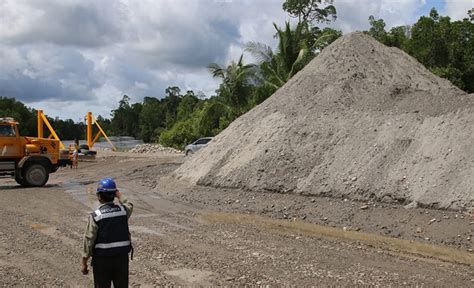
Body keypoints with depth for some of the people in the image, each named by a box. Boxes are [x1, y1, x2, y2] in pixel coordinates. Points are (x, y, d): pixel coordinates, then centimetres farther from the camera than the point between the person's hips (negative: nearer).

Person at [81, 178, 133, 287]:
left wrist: (83, 263, -4)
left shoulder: (95, 216, -16)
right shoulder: (123, 210, -6)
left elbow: (89, 241, -13)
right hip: (122, 257, 3)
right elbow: (129, 206, 22)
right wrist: (119, 194, 23)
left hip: (102, 259, -3)